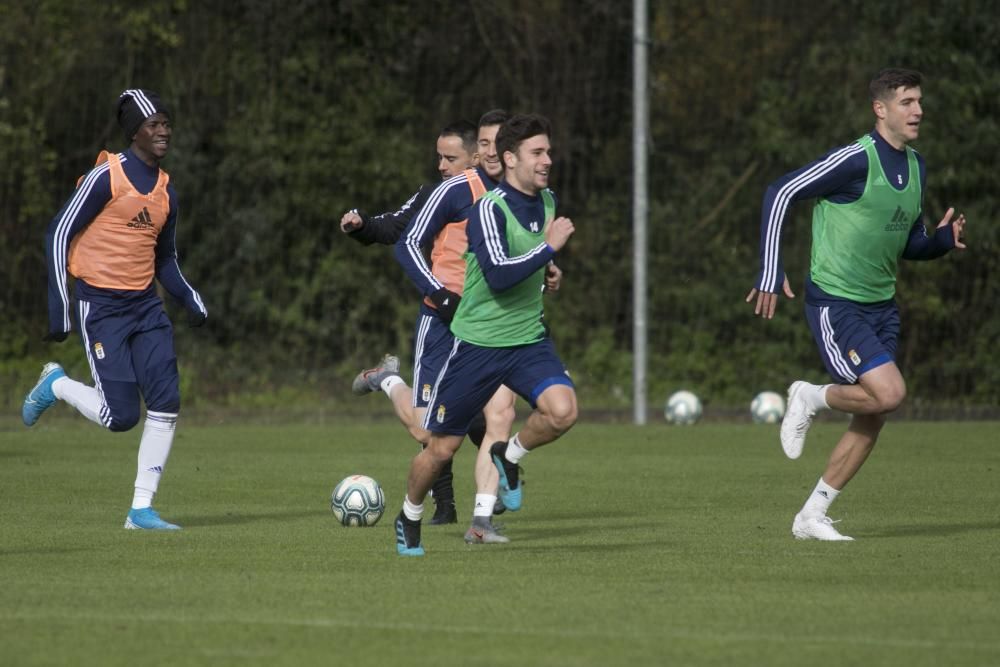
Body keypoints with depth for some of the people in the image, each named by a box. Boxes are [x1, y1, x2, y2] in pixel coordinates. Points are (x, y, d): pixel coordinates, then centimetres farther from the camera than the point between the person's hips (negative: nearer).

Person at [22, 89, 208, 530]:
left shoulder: (165, 190, 11)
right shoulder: (106, 177, -10)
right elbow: (58, 235, -9)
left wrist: (190, 300, 5)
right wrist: (59, 308, -13)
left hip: (145, 305, 6)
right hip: (101, 306, -6)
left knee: (166, 404, -6)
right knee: (121, 416, -10)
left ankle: (142, 510, 1)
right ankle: (56, 385, 19)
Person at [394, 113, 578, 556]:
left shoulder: (547, 200, 5)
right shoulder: (490, 208, -19)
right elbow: (498, 275, -31)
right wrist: (549, 247, -27)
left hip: (529, 339, 5)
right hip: (477, 341, -5)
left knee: (562, 410, -23)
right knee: (443, 447, 4)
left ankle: (509, 457, 7)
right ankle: (409, 519, 31)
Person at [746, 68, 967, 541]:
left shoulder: (915, 168, 9)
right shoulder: (855, 159, -17)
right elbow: (780, 194, -14)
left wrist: (944, 239, -3)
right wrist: (771, 272, -18)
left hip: (881, 306, 8)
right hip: (835, 303, -8)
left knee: (872, 420, 5)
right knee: (889, 392, -22)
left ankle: (811, 517, 15)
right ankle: (810, 399, 7)